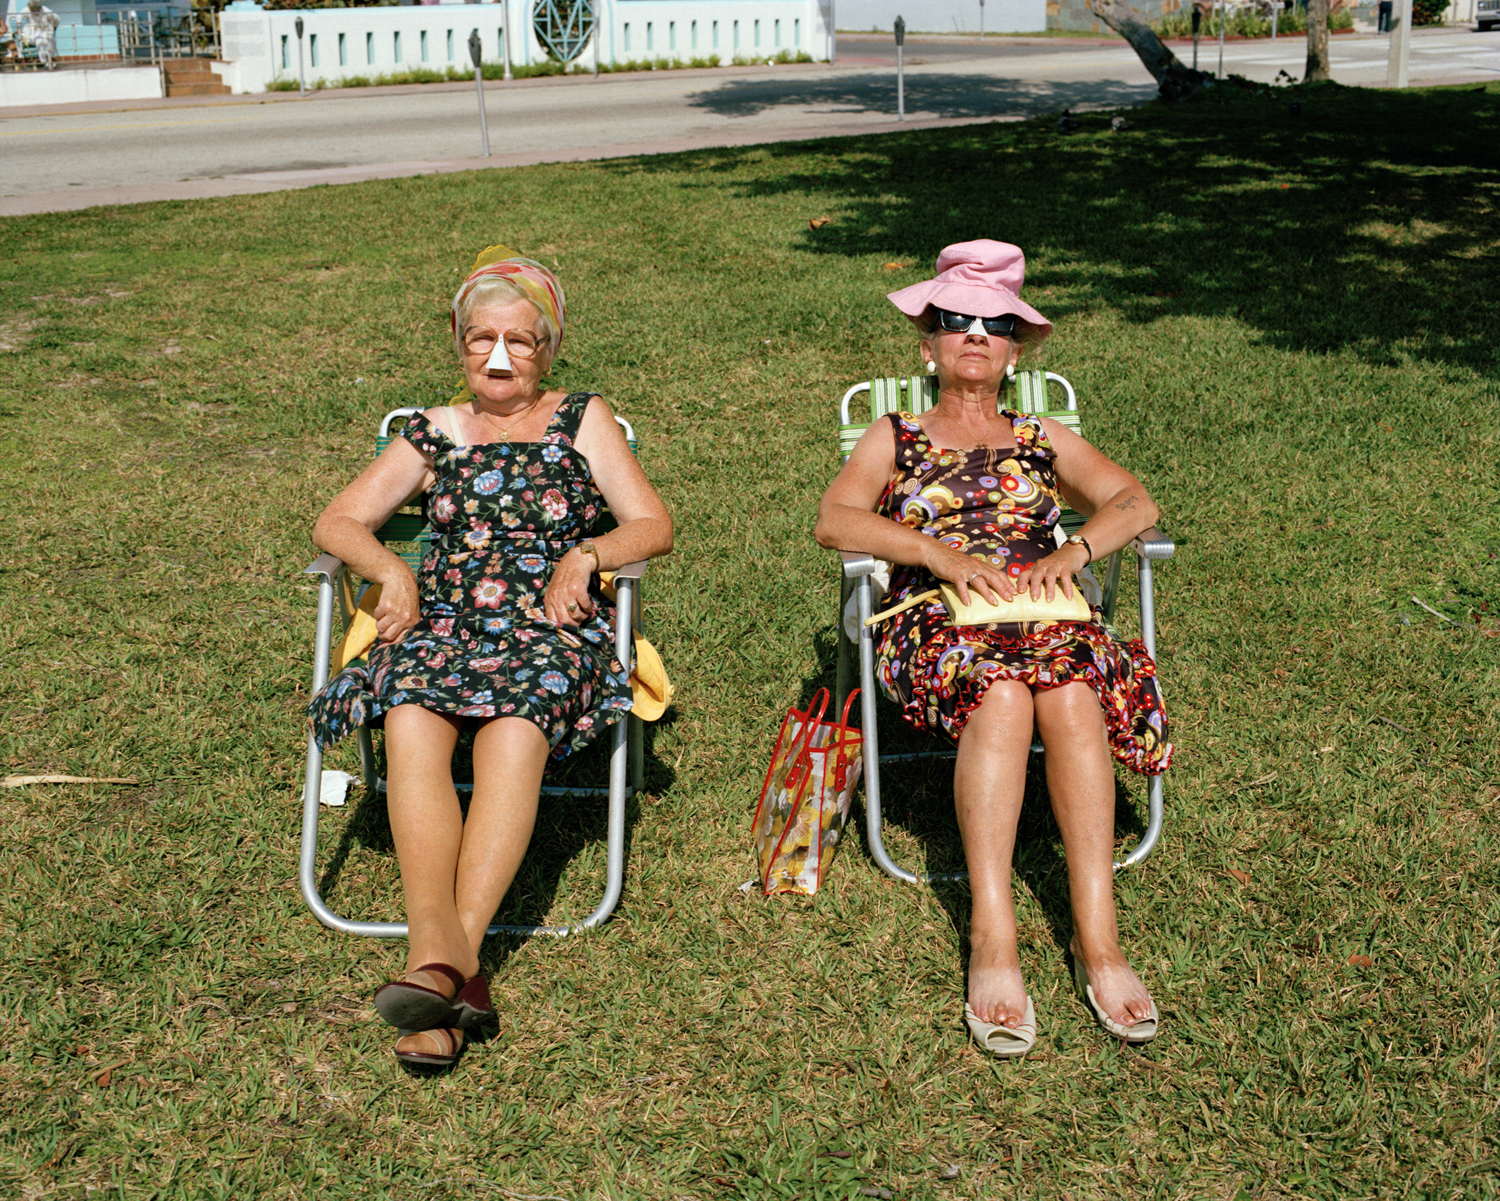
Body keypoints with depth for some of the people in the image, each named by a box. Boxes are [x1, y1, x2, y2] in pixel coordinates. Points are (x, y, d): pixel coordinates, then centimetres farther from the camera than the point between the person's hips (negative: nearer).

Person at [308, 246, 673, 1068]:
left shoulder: (581, 419, 18)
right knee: (410, 722, -34)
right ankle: (446, 960, -46)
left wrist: (586, 552, -12)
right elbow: (337, 522, 16)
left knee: (515, 731, -37)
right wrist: (391, 569, -5)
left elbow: (654, 526, 8)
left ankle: (447, 957, -44)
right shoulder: (434, 433, 22)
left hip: (553, 627, -2)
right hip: (444, 623, 2)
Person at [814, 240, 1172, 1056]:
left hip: (1044, 614, 2)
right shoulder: (894, 439, 23)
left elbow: (1134, 503, 11)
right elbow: (833, 520, 3)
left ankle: (1097, 941, -40)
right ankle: (993, 944, -43)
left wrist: (1073, 553, -11)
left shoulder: (1045, 442, 28)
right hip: (934, 622, -2)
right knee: (1001, 694, -37)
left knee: (1073, 697, -34)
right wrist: (940, 554, -13)